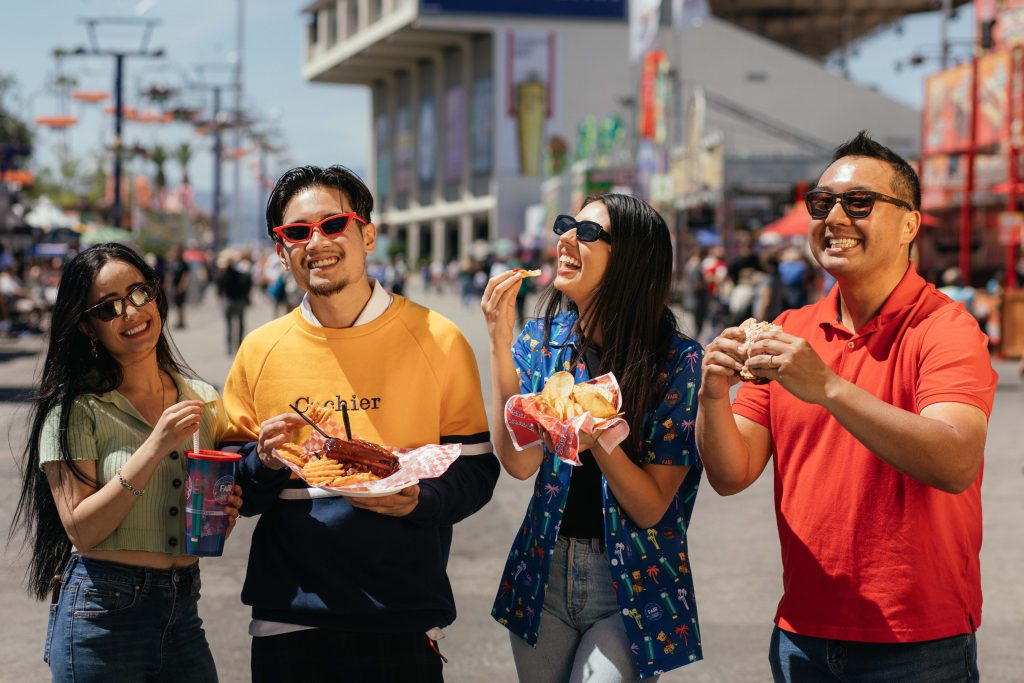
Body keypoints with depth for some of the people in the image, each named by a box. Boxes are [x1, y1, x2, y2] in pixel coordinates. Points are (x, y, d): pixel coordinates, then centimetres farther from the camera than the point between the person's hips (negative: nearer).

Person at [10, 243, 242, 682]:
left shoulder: (202, 401, 7)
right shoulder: (74, 409, -7)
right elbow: (80, 529, -15)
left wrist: (224, 513, -3)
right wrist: (155, 448, -21)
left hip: (182, 613, 5)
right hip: (103, 614, -4)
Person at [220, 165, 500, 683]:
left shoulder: (437, 340, -2)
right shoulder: (260, 350, 4)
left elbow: (477, 470, -1)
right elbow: (227, 489, 9)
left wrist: (419, 500, -19)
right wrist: (264, 463, -12)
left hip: (403, 619, -2)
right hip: (288, 617, 2)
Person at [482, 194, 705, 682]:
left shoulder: (679, 361, -13)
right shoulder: (541, 340, -1)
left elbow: (651, 509, -14)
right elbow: (519, 463, -14)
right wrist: (500, 343, -18)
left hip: (631, 591, -4)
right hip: (544, 573, 4)